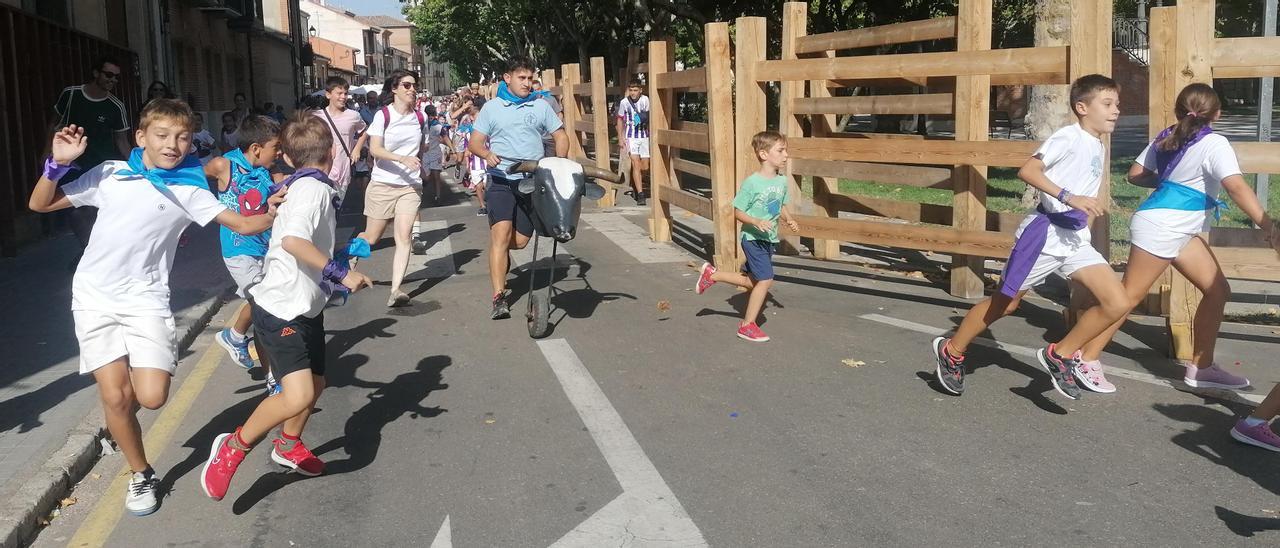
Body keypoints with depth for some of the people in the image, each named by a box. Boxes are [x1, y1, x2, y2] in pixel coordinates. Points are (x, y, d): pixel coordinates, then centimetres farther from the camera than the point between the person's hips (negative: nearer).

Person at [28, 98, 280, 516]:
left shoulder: (188, 190, 1)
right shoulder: (110, 174, 4)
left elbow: (242, 224, -3)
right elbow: (40, 204, 10)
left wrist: (272, 213, -22)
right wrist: (58, 164, -5)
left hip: (145, 298, 0)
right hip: (95, 297, 1)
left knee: (152, 397, -12)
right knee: (115, 396, -8)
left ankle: (117, 423, 26)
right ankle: (141, 476, 16)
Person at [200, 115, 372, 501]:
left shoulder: (299, 186, 12)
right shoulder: (314, 188, -17)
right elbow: (293, 240, -33)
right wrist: (340, 273, -29)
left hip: (305, 306, 10)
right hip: (281, 308, -10)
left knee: (315, 384, 20)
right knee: (298, 396, -21)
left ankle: (288, 446, 42)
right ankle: (234, 447, -1)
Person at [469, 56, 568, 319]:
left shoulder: (540, 106, 9)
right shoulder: (492, 107, 6)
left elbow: (560, 136, 13)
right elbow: (475, 142, 5)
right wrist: (487, 154, -18)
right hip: (502, 181, -2)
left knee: (520, 240, 4)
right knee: (501, 234, -17)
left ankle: (501, 252, 42)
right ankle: (499, 298, -17)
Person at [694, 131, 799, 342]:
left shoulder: (782, 181, 3)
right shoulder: (752, 183, -17)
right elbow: (738, 212, -13)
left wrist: (788, 220, -1)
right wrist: (757, 222, -28)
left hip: (769, 239, 8)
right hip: (753, 238, -8)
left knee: (754, 281, 15)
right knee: (766, 280, -11)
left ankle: (712, 274, 34)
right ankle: (747, 326, 5)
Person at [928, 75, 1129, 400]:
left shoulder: (1099, 147, 14)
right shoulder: (1069, 136, -11)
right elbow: (1027, 171, -24)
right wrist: (1068, 197, -31)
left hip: (1076, 240, 7)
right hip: (1045, 232, -7)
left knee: (1117, 303, -7)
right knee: (1005, 304, 4)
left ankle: (1060, 355, 8)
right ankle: (951, 351, 23)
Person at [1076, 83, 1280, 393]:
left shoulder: (1167, 139, 10)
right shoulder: (1214, 144, -13)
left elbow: (1135, 174, 15)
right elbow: (1237, 188, -23)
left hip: (1179, 230, 9)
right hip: (1159, 228, -9)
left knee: (1217, 291, 11)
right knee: (1129, 297, -4)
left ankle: (1200, 367, 17)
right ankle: (1086, 359, 3)